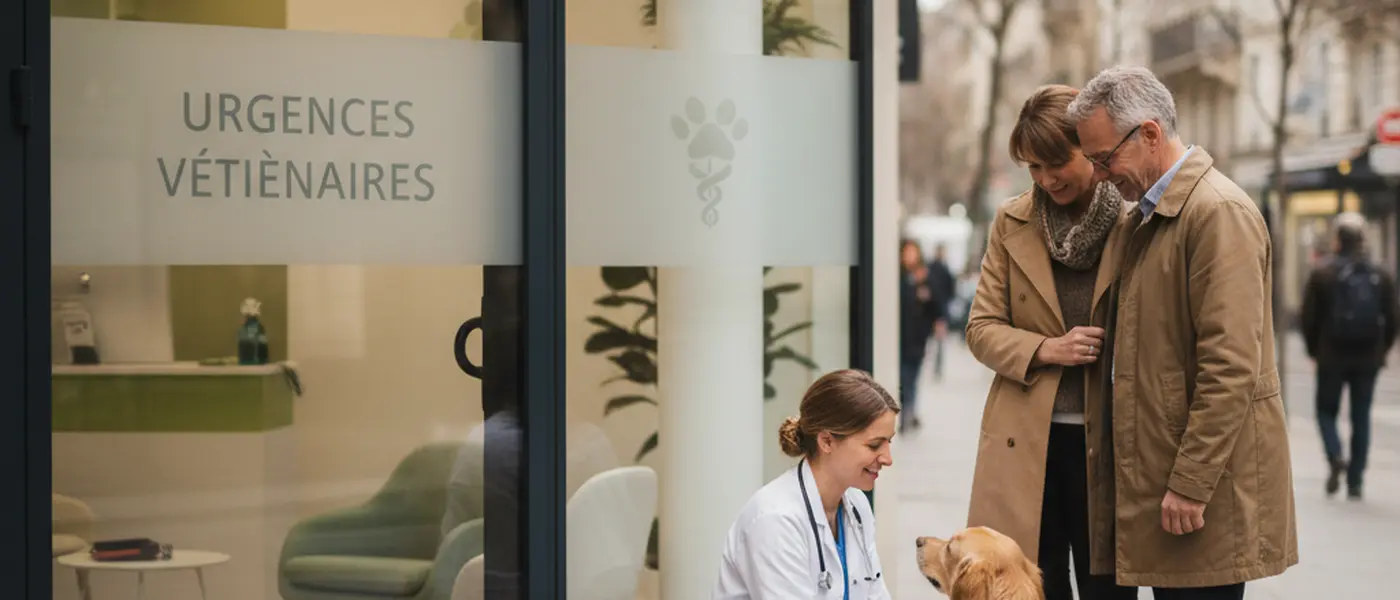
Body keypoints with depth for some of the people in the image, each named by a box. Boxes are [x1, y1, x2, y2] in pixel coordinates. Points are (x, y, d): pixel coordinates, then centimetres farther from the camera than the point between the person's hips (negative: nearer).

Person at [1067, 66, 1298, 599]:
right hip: (1160, 469, 9)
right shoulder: (1147, 215, 16)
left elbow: (1231, 369, -19)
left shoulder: (1219, 211, -14)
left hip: (1206, 477, -9)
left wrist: (1190, 485, -19)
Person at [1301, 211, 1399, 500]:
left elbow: (1310, 318, -6)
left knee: (1327, 411, 12)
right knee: (1361, 417, 9)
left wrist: (1315, 351, 7)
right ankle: (1355, 481, 7)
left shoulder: (1322, 275, -7)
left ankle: (1335, 457, -14)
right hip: (1369, 359, 2)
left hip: (1332, 357, -2)